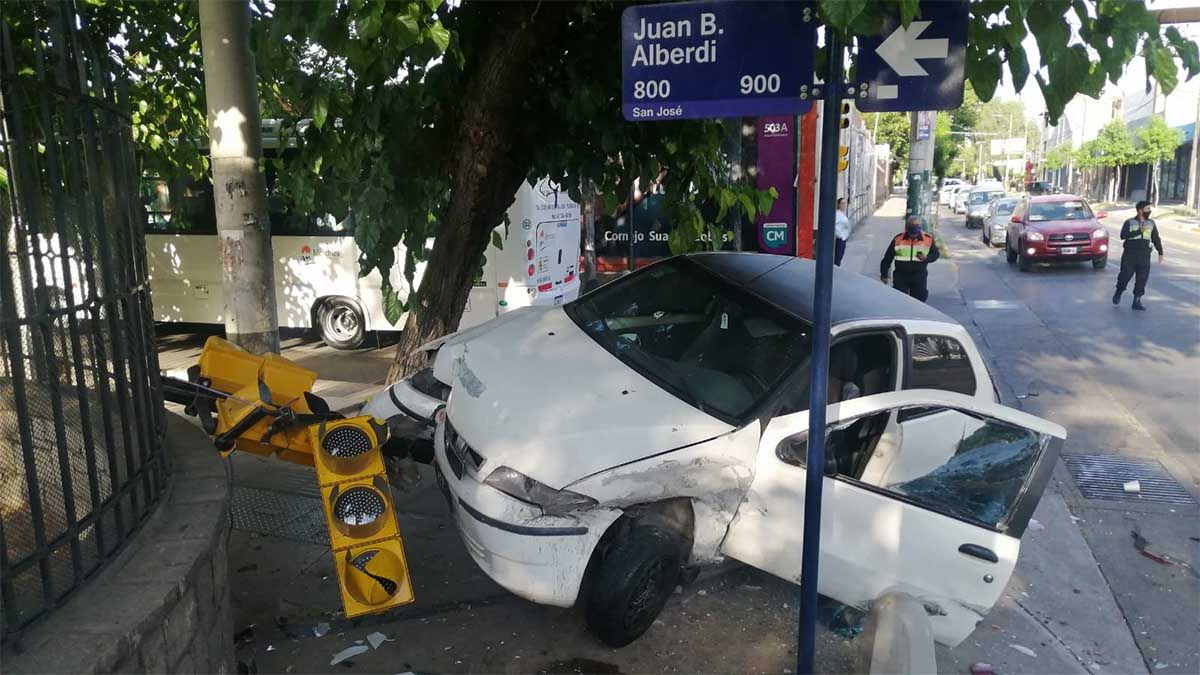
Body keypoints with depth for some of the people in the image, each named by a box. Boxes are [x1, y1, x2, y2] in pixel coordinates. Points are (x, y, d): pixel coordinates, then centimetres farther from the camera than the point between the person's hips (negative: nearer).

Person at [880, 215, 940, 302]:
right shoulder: (898, 239, -5)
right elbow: (887, 258, 2)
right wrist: (884, 274, 2)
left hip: (919, 277, 1)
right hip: (900, 276, -1)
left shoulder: (928, 239, -4)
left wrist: (926, 257, -14)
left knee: (919, 298, 8)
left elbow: (936, 254, 9)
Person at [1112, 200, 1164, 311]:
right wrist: (1139, 232, -20)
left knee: (1142, 279, -1)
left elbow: (1156, 239, 15)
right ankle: (1118, 294, 24)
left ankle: (1137, 301, 4)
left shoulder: (1151, 223, 10)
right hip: (1129, 255, -3)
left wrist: (1160, 253, 11)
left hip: (1144, 256, 3)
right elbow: (1123, 235, -16)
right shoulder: (1129, 222, 0)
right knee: (1125, 276, 0)